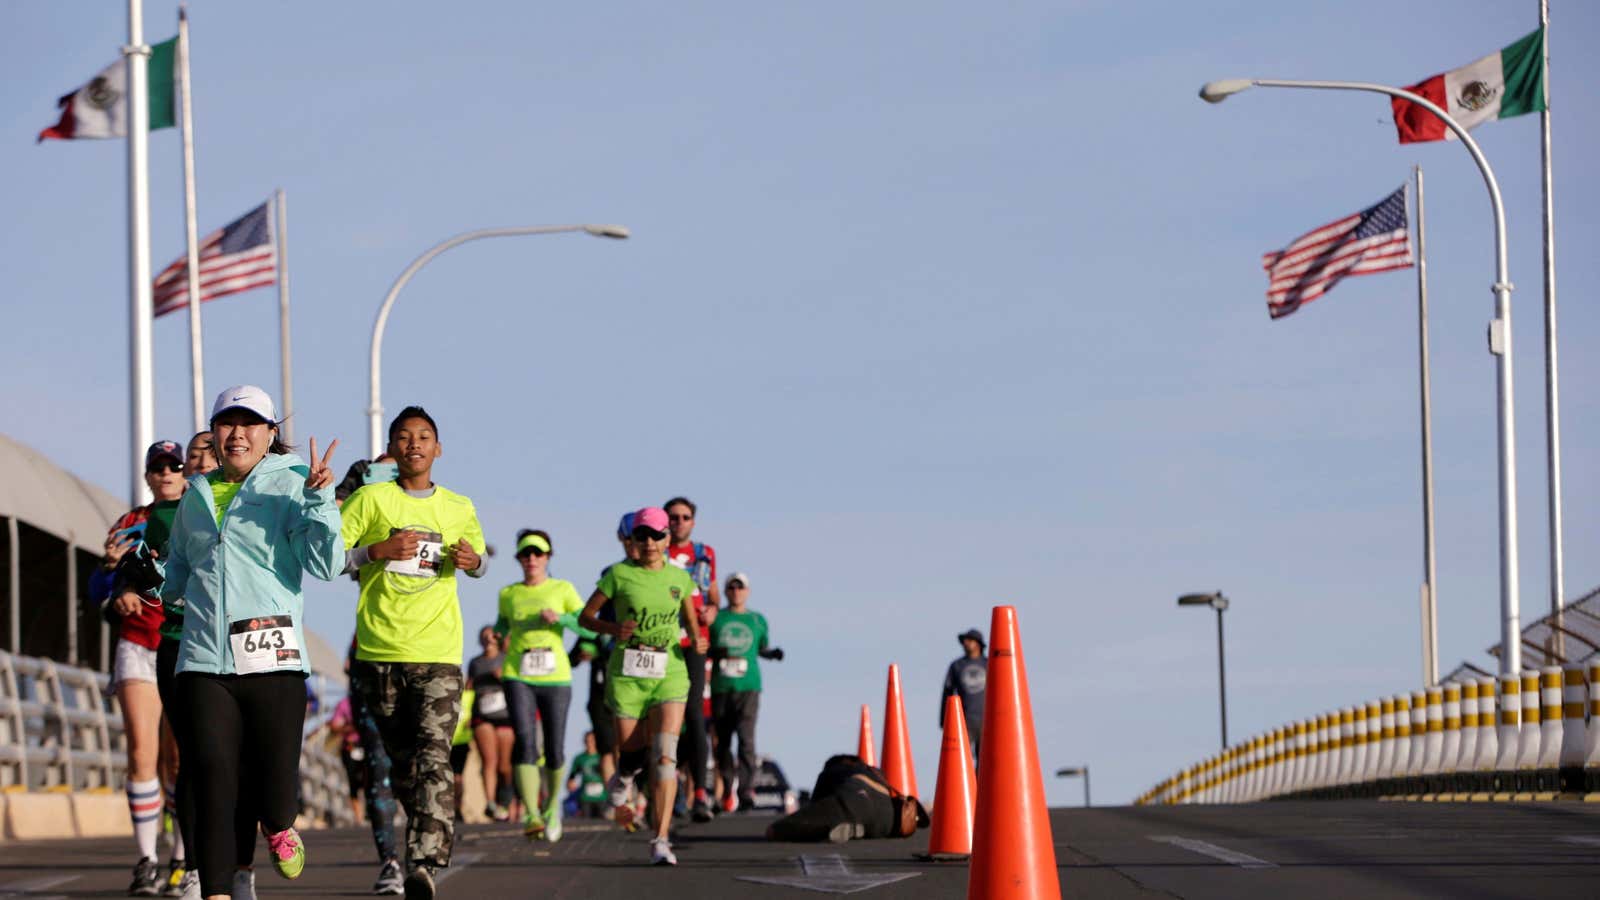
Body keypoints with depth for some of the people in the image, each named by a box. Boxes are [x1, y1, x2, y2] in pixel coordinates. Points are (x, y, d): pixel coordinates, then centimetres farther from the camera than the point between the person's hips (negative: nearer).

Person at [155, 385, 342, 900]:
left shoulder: (288, 486, 4)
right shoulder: (197, 496, 18)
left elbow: (325, 564, -9)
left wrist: (319, 500, -17)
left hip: (272, 659, -3)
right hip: (203, 661, 3)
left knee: (275, 788, -6)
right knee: (213, 779, -8)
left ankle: (279, 828, 30)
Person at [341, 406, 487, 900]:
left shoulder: (459, 508, 11)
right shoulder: (370, 499, 5)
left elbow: (480, 561, 27)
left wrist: (473, 561, 3)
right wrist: (378, 551, -14)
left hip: (438, 654, 0)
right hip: (379, 651, 0)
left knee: (433, 757, -17)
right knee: (402, 763, 8)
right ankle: (431, 837, 26)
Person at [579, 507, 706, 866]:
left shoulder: (679, 578, 7)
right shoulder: (619, 574, -1)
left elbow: (690, 618, 22)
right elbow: (585, 616, 4)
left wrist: (697, 641, 0)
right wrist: (613, 628, -15)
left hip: (669, 673, 1)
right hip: (627, 674, -1)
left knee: (665, 756, -14)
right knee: (630, 746, 3)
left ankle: (661, 841, -18)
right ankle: (625, 775, 44)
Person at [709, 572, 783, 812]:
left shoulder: (758, 620, 11)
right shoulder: (715, 618, 7)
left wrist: (774, 653, 0)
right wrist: (716, 652, -12)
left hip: (748, 686, -1)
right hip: (721, 687, 1)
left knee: (746, 737, -16)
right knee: (722, 740, 7)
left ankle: (747, 792, -20)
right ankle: (727, 790, 22)